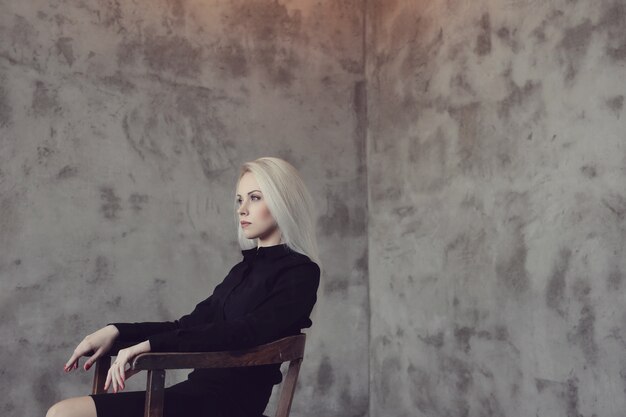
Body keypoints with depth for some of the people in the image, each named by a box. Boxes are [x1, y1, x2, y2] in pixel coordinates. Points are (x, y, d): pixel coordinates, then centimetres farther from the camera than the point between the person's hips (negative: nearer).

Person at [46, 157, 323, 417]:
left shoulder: (300, 273, -6)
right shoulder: (247, 267, 19)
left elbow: (242, 334, -21)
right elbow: (188, 326, 15)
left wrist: (151, 346, -23)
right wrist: (117, 331, 2)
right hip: (199, 391, 8)